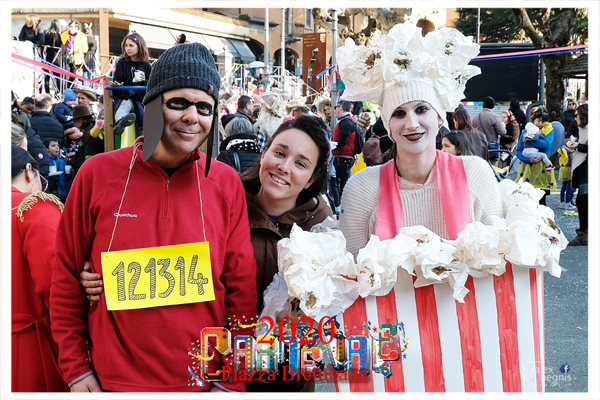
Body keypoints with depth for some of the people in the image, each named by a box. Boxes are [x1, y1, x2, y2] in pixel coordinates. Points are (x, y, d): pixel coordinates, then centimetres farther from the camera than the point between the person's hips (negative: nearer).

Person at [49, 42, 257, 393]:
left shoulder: (227, 183, -4)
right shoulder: (97, 174, -6)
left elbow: (241, 288, -1)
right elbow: (67, 278, 0)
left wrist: (231, 382, -2)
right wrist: (76, 370, 0)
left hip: (203, 379, 1)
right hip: (114, 380, 0)